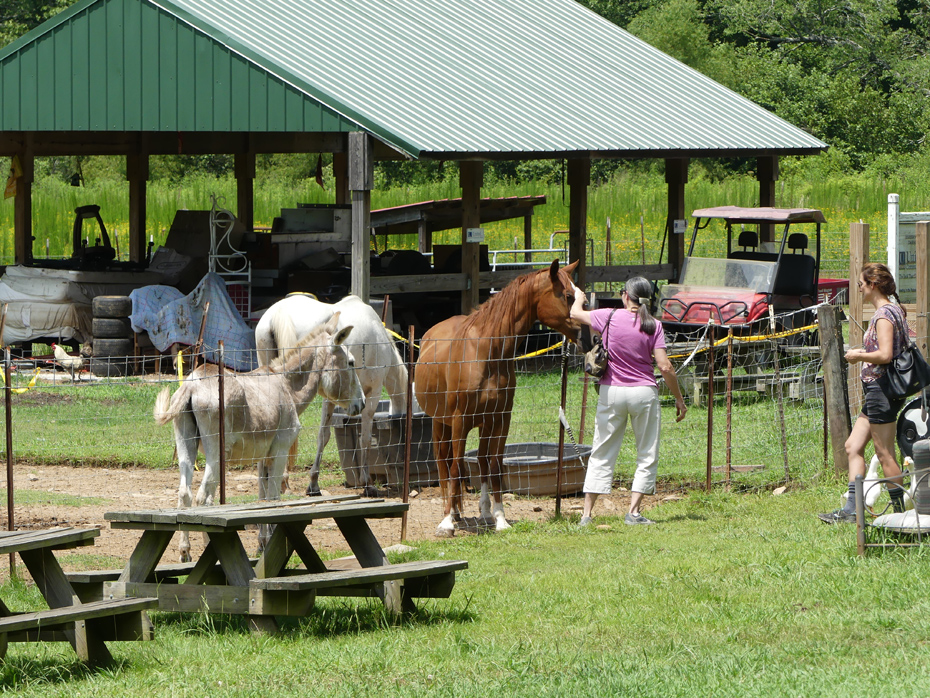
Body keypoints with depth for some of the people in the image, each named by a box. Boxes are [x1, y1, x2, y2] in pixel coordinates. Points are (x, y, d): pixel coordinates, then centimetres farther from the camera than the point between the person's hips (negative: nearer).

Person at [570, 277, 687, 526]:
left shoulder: (609, 317, -4)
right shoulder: (653, 326, -7)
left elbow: (576, 314, 13)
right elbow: (665, 367, -11)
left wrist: (578, 297, 36)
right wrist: (679, 398, -1)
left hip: (611, 393, 1)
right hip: (644, 393, -1)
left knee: (601, 455, 9)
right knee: (647, 456, 11)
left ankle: (586, 513, 5)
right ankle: (634, 512, 4)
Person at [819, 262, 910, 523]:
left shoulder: (884, 315, -15)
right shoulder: (894, 311, 15)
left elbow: (885, 355, -24)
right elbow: (895, 351, 21)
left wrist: (857, 356, -10)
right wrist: (865, 353, 15)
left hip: (881, 389, -11)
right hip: (878, 389, 11)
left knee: (885, 454, -4)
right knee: (853, 447, 10)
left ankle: (900, 509, 2)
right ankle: (852, 509, 8)